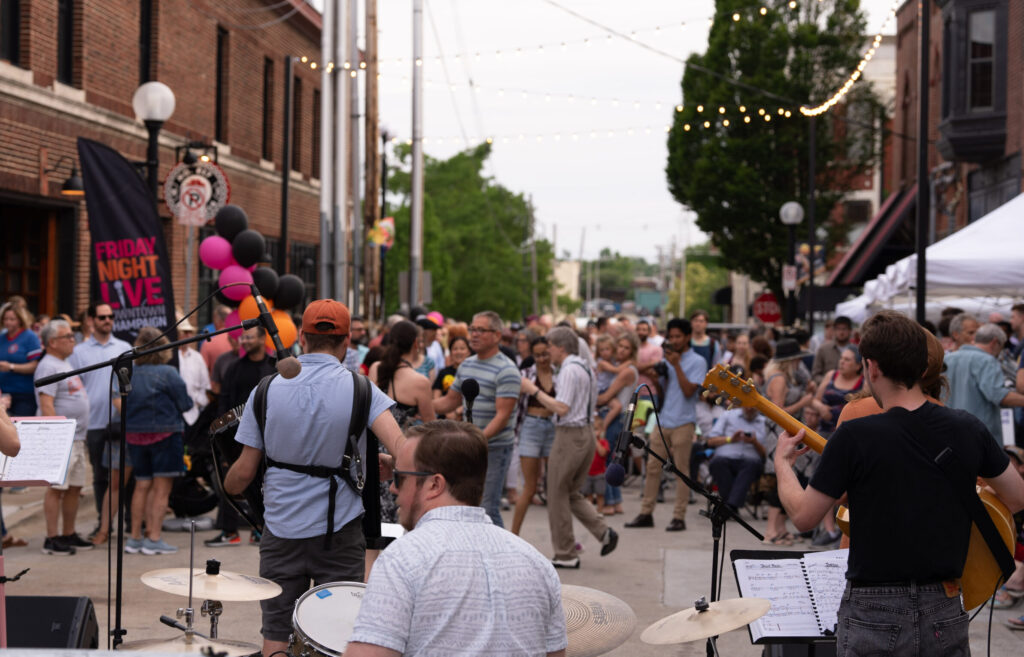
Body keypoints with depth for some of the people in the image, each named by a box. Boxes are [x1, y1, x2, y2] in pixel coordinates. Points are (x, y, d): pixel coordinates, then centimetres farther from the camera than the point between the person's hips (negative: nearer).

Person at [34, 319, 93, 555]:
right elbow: (46, 405, -19)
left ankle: (69, 535, 20)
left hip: (77, 439, 10)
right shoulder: (48, 367, -12)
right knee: (56, 488, -7)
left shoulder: (66, 365, 19)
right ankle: (51, 539, -4)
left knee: (74, 487, 12)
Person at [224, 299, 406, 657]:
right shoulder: (359, 389, -7)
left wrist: (228, 487, 22)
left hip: (281, 529, 1)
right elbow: (400, 447, -21)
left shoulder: (267, 390, -3)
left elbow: (244, 471, 0)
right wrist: (388, 468, 1)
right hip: (340, 532, -1)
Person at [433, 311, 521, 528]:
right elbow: (450, 401, 20)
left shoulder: (506, 370, -13)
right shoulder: (467, 364, 12)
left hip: (495, 449, -8)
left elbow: (502, 415, -19)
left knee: (488, 510, -9)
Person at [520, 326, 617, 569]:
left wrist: (534, 390, -18)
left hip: (570, 435, -10)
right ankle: (604, 532, 3)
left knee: (558, 495, 1)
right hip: (587, 432, 10)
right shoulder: (586, 368, 15)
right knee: (571, 492, 18)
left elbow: (561, 408, -23)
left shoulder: (569, 370, -15)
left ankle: (566, 555, 6)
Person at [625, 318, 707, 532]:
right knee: (653, 466, 5)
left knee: (681, 470, -3)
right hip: (663, 420, 6)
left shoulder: (697, 362, -3)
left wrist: (676, 365, -16)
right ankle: (646, 513, 10)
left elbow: (688, 391, -13)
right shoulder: (668, 359, 15)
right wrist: (657, 375, -1)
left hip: (683, 422, -6)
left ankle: (679, 517, 1)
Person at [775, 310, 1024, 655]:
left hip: (874, 618, -4)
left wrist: (782, 462, 11)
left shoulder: (855, 436, -16)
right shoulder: (968, 429, -3)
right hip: (945, 616, 4)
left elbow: (802, 516, -7)